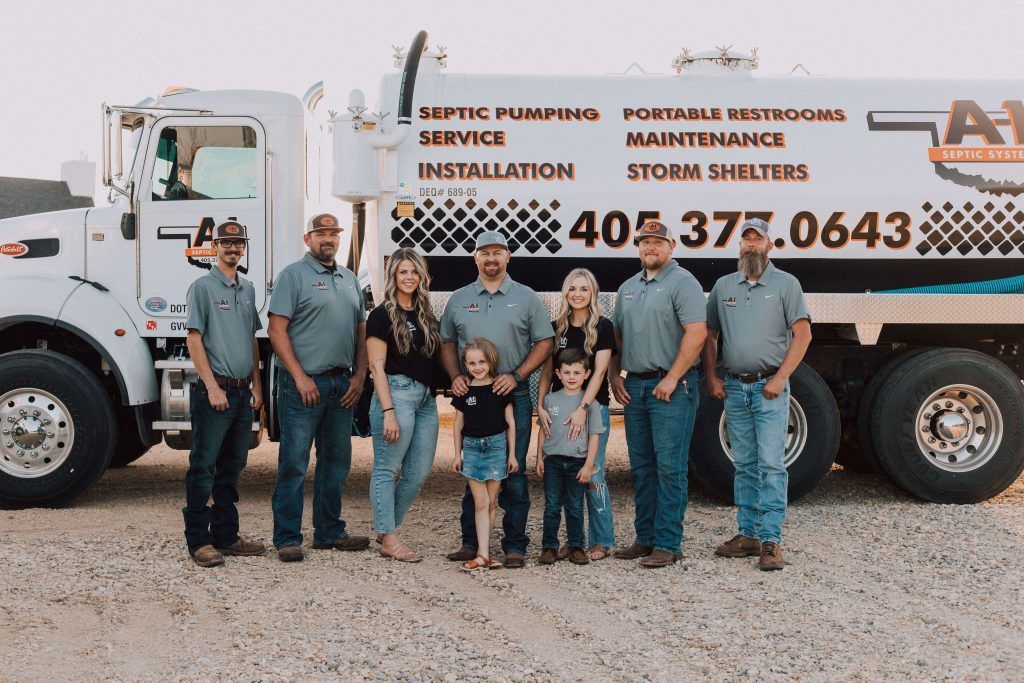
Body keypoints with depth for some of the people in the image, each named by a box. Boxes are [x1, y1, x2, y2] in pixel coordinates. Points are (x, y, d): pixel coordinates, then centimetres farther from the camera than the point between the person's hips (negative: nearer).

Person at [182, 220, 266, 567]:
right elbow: (194, 340, -9)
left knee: (232, 466, 12)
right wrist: (212, 387, -15)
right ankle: (199, 541, -1)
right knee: (203, 466, -4)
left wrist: (256, 385, 14)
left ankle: (225, 535, 19)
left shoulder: (247, 289, 16)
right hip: (215, 389, -7)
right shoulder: (203, 287, -5)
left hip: (243, 392, 7)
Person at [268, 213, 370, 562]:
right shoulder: (294, 275, -4)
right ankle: (287, 538, 0)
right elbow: (277, 331, -10)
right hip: (304, 383, -7)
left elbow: (361, 331, 19)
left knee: (337, 462, 12)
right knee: (294, 464, -4)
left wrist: (359, 376, 7)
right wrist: (300, 377, -15)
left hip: (341, 386, 7)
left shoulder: (349, 279, 17)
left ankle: (330, 532, 22)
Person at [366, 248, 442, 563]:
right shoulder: (382, 315, -3)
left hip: (426, 398, 7)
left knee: (419, 473, 7)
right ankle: (389, 539, 3)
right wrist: (387, 411, -16)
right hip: (397, 392, -7)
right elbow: (377, 366, -8)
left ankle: (387, 528, 20)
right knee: (387, 469, -2)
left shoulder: (427, 317, 17)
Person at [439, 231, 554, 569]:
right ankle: (470, 542, 15)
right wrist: (455, 376, -2)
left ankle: (515, 545, 5)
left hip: (513, 395, -2)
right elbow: (447, 343, 16)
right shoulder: (459, 299, 12)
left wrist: (516, 376, -10)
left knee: (513, 472, -1)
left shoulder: (526, 298, 4)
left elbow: (544, 343, 2)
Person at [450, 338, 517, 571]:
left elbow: (510, 422, 1)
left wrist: (512, 453, 0)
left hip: (496, 446, -1)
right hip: (471, 447, 1)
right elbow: (459, 424, 10)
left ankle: (483, 551, 15)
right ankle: (483, 555, -5)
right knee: (480, 503, -2)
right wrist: (457, 454, 8)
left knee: (491, 502, 5)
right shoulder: (465, 391, 2)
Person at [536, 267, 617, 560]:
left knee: (592, 474, -5)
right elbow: (546, 372, 8)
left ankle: (602, 541, 6)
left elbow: (599, 371, -9)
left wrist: (583, 409, -19)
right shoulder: (556, 328, 10)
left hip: (593, 407, -4)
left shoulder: (602, 327, -2)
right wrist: (540, 406, -6)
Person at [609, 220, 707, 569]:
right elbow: (617, 336, 24)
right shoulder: (627, 288, 18)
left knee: (669, 466, -7)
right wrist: (615, 375, 10)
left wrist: (671, 378, -18)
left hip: (670, 386, -7)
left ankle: (667, 544, -4)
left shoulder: (682, 282, -5)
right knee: (641, 466, 10)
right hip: (634, 386, 7)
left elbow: (696, 332, -15)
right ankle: (645, 539, 17)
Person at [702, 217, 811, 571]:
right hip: (734, 387, 4)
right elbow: (710, 336, 16)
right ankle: (747, 534, 15)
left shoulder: (785, 284, 0)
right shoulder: (723, 286, 12)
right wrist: (711, 378, 5)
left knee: (771, 465, -7)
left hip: (770, 387, -4)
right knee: (744, 466, 9)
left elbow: (802, 334, -5)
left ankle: (771, 541, -7)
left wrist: (780, 379, -12)